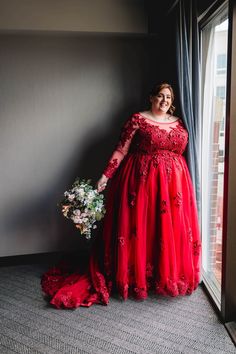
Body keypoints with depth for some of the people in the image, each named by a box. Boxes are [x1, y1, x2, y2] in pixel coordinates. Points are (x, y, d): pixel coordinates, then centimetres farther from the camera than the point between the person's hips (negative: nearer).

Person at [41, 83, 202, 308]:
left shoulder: (178, 122, 13)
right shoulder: (137, 119, -2)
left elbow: (182, 151, 16)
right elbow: (121, 150, -6)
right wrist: (106, 175, -13)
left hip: (174, 181, 5)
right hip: (142, 180, -4)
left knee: (172, 229, 7)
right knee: (139, 229, 0)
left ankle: (171, 276, 24)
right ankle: (136, 277, 17)